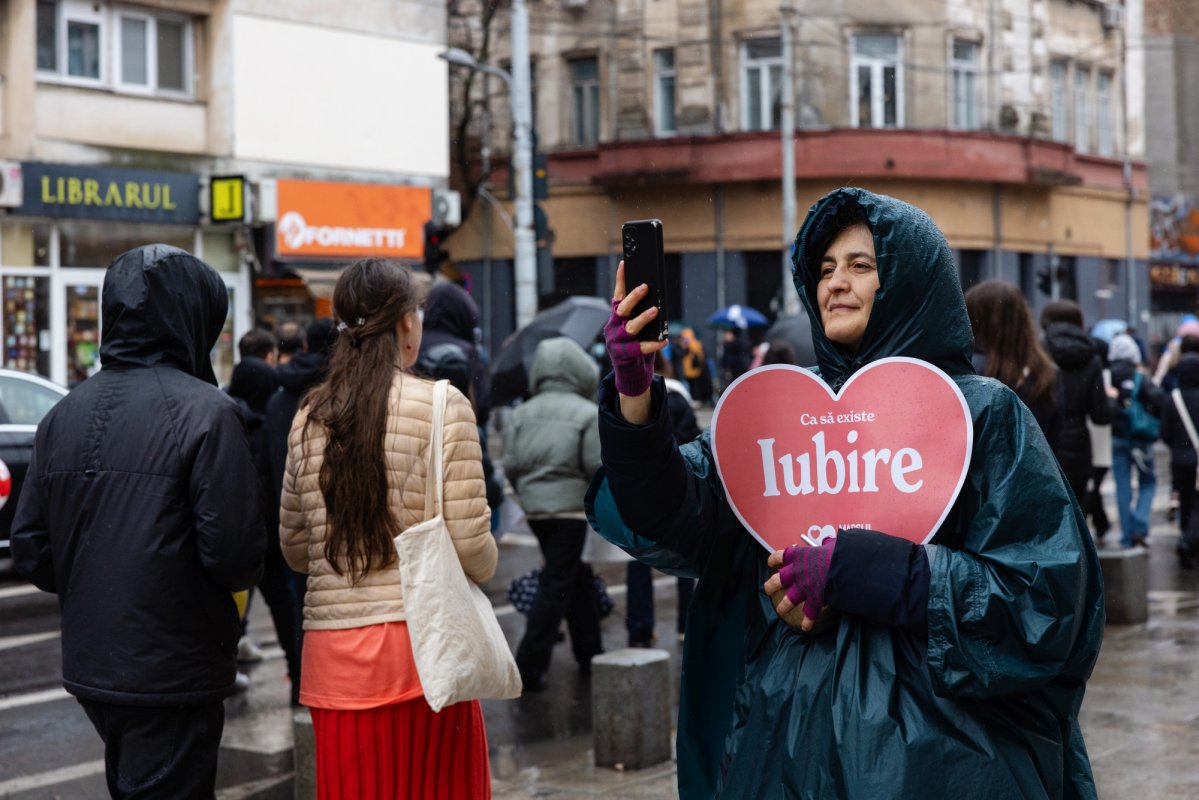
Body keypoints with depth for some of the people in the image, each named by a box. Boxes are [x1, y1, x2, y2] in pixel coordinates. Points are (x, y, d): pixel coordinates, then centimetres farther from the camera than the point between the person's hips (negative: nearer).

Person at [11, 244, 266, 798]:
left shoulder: (65, 414, 3)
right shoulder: (205, 412, -16)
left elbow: (30, 550, 5)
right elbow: (236, 553, -20)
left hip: (90, 666, 7)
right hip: (175, 674, -6)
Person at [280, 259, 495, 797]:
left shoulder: (310, 416, 6)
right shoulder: (443, 406, -8)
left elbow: (295, 550, 12)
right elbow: (471, 547, -11)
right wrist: (486, 565, 10)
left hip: (333, 651, 4)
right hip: (421, 640, -4)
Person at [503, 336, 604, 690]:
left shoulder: (521, 413, 6)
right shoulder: (588, 414, -8)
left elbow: (510, 464, 2)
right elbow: (598, 465, -14)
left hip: (535, 510, 6)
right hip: (572, 507, -6)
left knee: (578, 580, 19)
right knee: (557, 585, -2)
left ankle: (589, 653, 26)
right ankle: (530, 666, -7)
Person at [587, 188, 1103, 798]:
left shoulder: (984, 416, -6)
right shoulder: (791, 410, 5)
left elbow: (1044, 595, -14)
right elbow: (681, 518, -8)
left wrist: (855, 568, -20)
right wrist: (635, 396, -25)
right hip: (785, 740, 4)